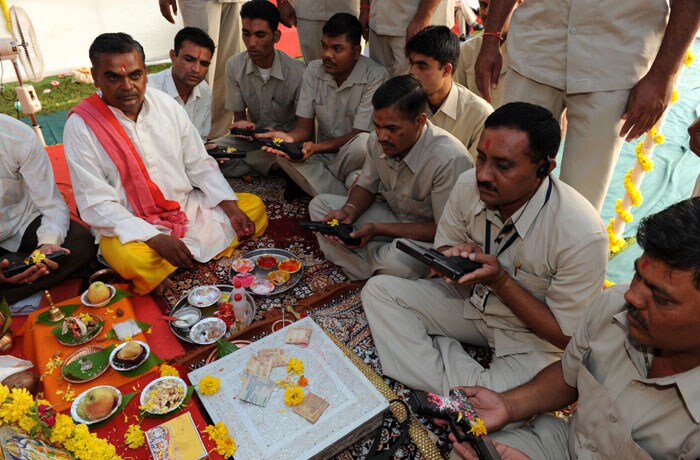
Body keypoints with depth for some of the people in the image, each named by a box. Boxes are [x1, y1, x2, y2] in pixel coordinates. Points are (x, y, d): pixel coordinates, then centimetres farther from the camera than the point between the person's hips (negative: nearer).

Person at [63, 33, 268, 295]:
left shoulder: (166, 104, 1)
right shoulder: (81, 125, -12)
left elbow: (199, 163, 6)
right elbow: (95, 203, -15)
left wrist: (230, 206, -7)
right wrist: (155, 238, -27)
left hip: (187, 209, 6)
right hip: (128, 226, -5)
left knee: (254, 206, -5)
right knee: (134, 260, -37)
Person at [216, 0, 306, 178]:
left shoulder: (297, 72, -18)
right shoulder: (234, 66, -9)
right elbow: (238, 116, 0)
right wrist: (243, 126, -26)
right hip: (252, 136, 3)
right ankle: (270, 168, -11)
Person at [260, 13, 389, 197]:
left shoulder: (375, 76, -17)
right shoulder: (313, 70, -3)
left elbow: (359, 135, -20)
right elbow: (304, 127, -3)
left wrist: (316, 147, -32)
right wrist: (289, 138, -27)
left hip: (356, 157, -4)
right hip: (325, 154, 4)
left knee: (361, 146, -37)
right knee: (283, 153, -23)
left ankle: (309, 182, -9)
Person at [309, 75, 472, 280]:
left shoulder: (449, 159, -31)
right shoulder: (377, 140, -11)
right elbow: (366, 187, 7)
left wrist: (378, 229, -26)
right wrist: (348, 211, -17)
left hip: (429, 238, -6)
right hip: (392, 215, 7)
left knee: (395, 262, -39)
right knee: (319, 204, -4)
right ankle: (369, 274, -13)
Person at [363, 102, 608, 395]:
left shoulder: (582, 236, -30)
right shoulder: (469, 185, -16)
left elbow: (566, 335, -19)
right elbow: (443, 248, 3)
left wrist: (500, 281, -29)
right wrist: (460, 256, -22)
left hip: (532, 334, -4)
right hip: (472, 298, 5)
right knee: (378, 289, -8)